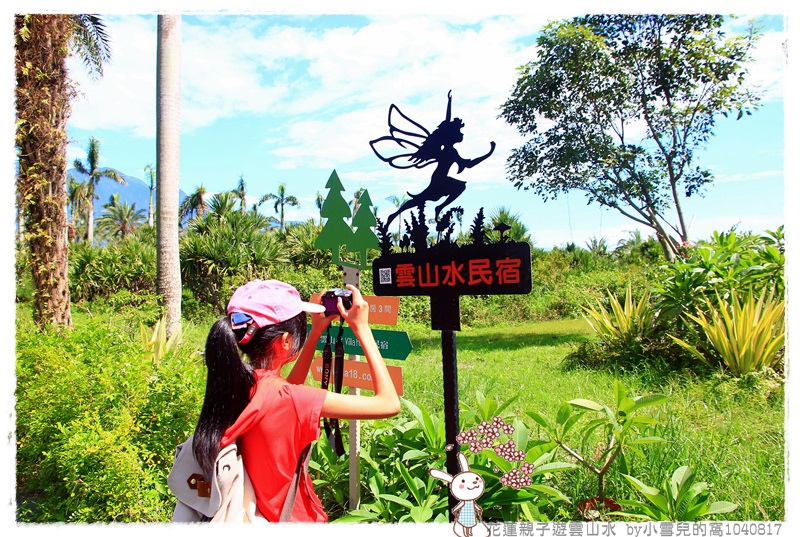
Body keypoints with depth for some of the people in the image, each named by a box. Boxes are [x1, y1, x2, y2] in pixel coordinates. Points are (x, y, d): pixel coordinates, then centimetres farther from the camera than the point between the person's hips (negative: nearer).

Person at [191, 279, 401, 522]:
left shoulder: (234, 383, -9)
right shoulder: (288, 399, -30)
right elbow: (389, 404, -26)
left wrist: (316, 333, 7)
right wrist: (362, 329, -20)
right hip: (291, 517, -7)